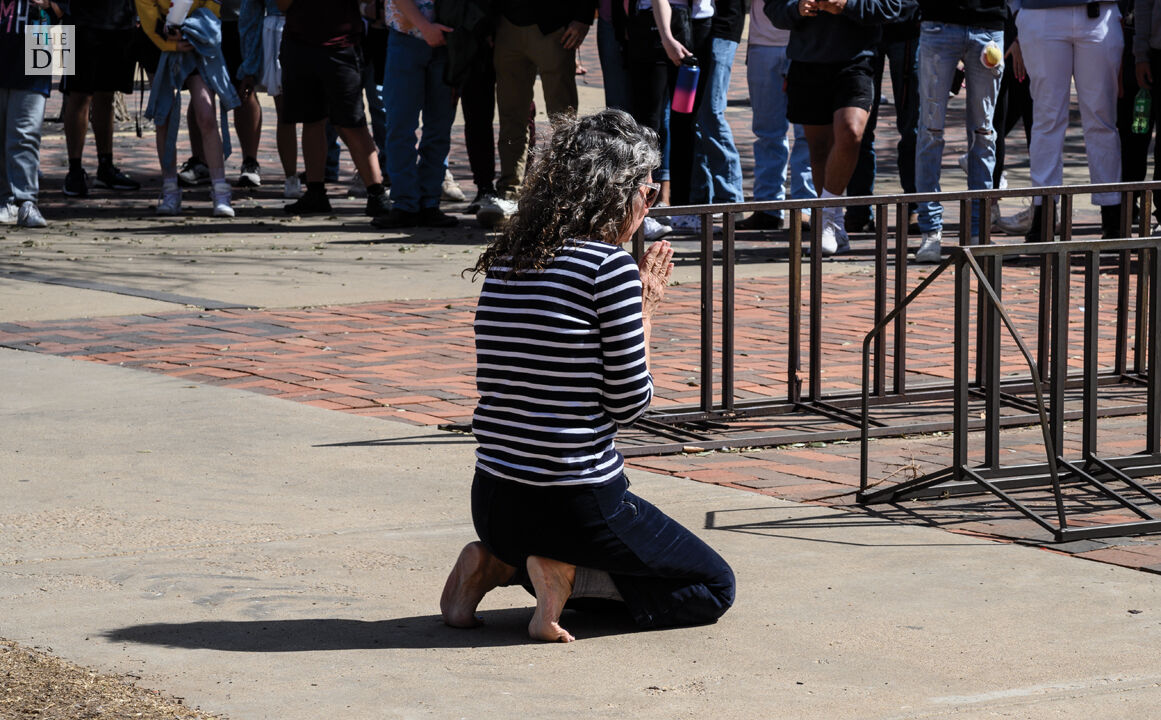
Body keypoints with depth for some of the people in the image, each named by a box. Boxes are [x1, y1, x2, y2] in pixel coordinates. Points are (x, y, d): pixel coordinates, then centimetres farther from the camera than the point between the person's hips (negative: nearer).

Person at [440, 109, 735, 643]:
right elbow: (629, 403, -11)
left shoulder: (504, 262, 7)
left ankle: (498, 565, 9)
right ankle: (569, 577, -7)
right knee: (714, 586, 14)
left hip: (494, 499, 7)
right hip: (576, 506, -7)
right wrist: (646, 312, 3)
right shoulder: (611, 264, -15)